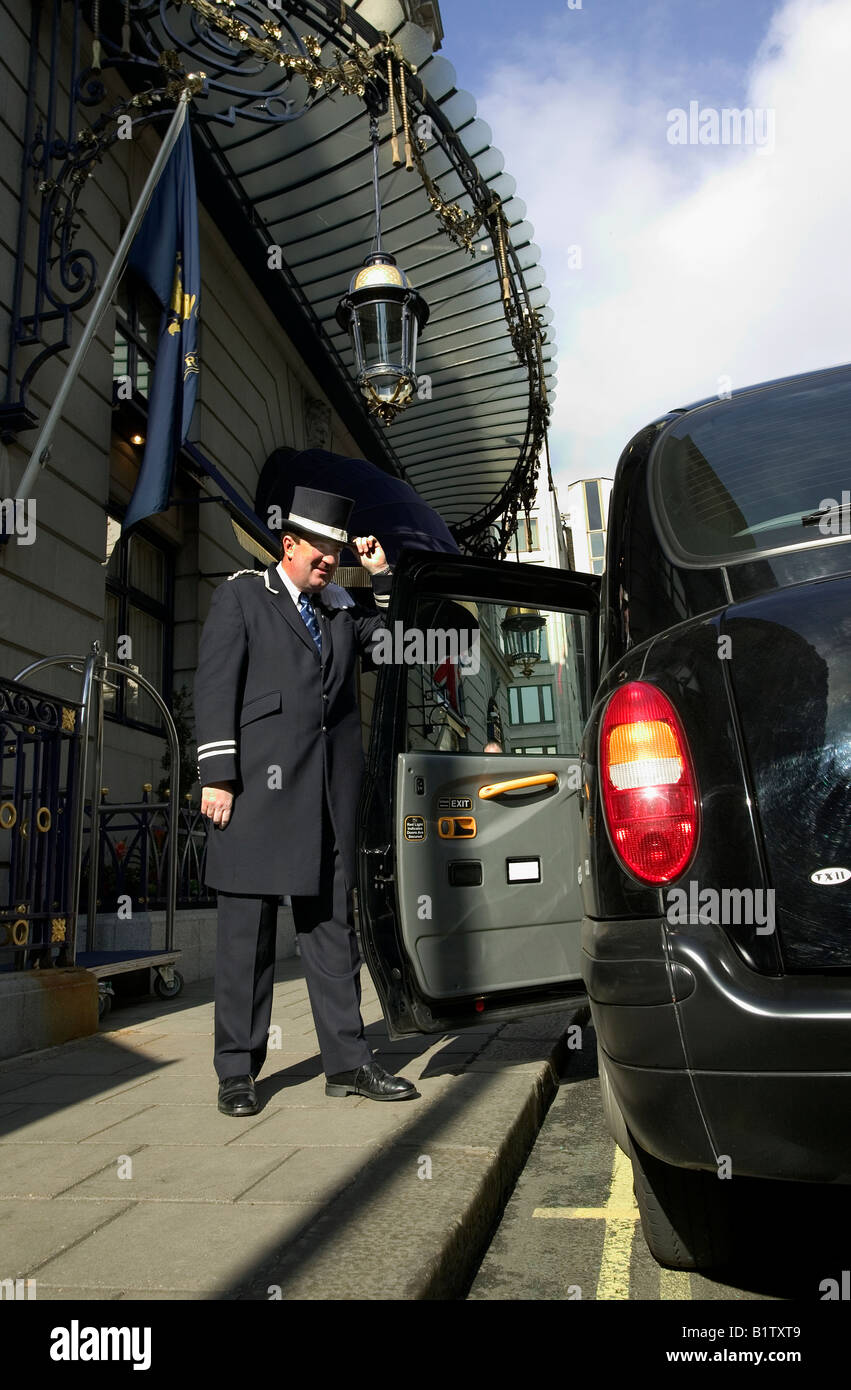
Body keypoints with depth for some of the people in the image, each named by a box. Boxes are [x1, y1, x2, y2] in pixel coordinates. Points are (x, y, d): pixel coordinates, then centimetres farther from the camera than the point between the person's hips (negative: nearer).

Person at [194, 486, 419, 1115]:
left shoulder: (340, 609, 20)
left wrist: (382, 576, 12)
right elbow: (215, 687, -1)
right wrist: (217, 775, -10)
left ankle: (347, 1062, 15)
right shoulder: (241, 595, 7)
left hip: (332, 790, 5)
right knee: (248, 926, 2)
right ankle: (237, 1070, 12)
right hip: (260, 785, -4)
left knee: (332, 921, 8)